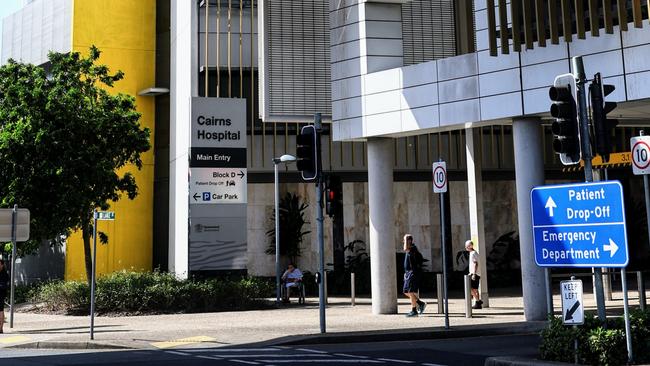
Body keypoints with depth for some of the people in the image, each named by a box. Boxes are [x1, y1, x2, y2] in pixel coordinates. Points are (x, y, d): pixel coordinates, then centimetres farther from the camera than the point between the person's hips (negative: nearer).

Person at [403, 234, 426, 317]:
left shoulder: (413, 248, -13)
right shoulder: (409, 250, 17)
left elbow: (405, 249, -35)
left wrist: (406, 239, -21)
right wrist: (406, 273, 24)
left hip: (413, 273, -10)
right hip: (409, 273, 10)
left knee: (411, 292, -9)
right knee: (406, 292, 10)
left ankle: (414, 311, -4)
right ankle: (420, 303, 17)